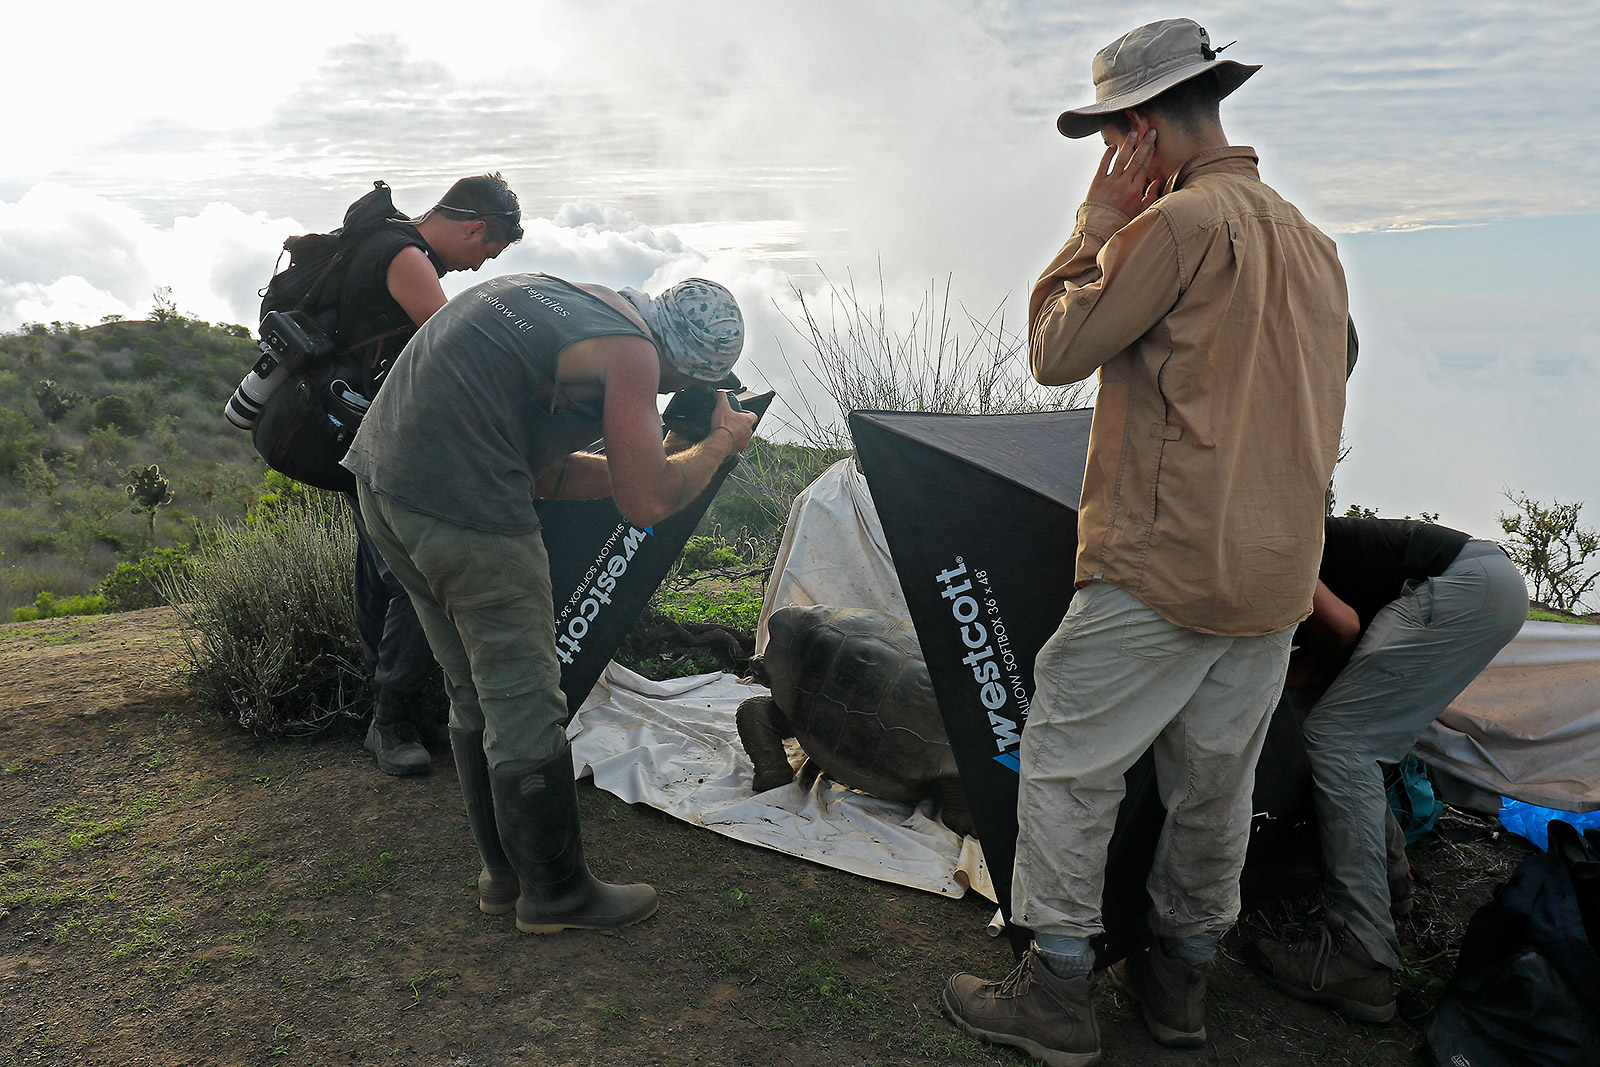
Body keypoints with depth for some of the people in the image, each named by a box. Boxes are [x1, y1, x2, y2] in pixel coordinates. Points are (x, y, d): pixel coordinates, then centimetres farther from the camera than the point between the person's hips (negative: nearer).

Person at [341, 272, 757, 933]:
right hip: (463, 506, -10)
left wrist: (657, 456, 19)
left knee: (475, 696, 19)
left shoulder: (562, 298, 20)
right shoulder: (629, 350, -8)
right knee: (524, 705, 3)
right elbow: (646, 504, -9)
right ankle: (555, 893, 18)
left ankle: (504, 874, 32)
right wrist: (722, 441, 6)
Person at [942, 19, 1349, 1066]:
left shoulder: (1179, 222, -13)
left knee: (1066, 764, 3)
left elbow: (1056, 351, -8)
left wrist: (1096, 225, 0)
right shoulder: (1311, 240, 15)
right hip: (1278, 576, 9)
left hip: (1162, 567, -8)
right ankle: (1182, 976, 30)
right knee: (1216, 782, 16)